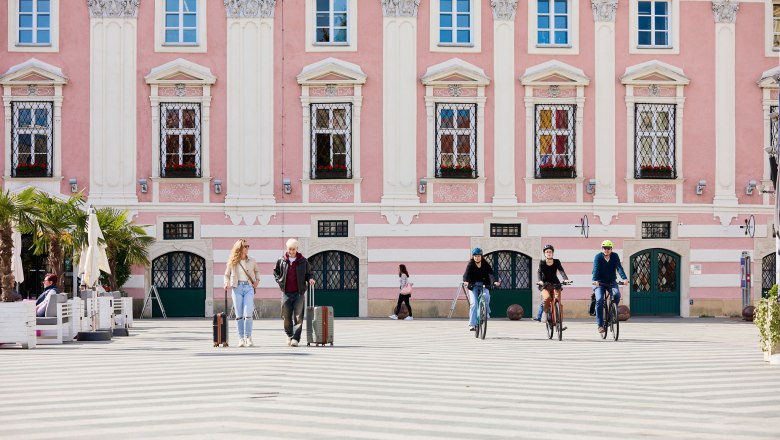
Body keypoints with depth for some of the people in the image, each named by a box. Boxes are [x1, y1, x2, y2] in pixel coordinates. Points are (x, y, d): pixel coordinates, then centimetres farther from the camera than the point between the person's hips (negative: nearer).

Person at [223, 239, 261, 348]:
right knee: (239, 314, 1)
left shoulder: (252, 261, 7)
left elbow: (257, 271, 25)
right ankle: (241, 338, 6)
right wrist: (226, 283, -3)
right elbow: (227, 275, 14)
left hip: (249, 287, 0)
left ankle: (248, 337, -3)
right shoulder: (232, 262, 4)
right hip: (237, 288, 0)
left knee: (248, 313, -11)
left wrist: (257, 280, 9)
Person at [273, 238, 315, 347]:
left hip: (299, 293, -1)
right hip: (286, 293, 2)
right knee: (286, 316, 7)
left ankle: (295, 338, -7)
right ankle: (289, 335, 29)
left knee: (298, 317, -7)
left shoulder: (303, 261, 2)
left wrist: (310, 279, -6)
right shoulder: (281, 261, 5)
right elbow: (275, 272, 22)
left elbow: (308, 273, 14)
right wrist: (279, 281, 9)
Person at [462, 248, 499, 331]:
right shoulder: (470, 265, -6)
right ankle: (472, 324, -13)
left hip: (483, 285, 1)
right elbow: (466, 273, -22)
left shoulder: (485, 264, -4)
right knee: (474, 303, -16)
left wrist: (494, 281, -37)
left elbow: (490, 273, -17)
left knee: (486, 296, -29)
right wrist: (466, 281, -44)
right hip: (473, 285, -1)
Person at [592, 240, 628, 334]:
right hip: (600, 282, -2)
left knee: (617, 294, -28)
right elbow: (596, 269, -23)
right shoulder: (598, 256, -10)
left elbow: (619, 267, -17)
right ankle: (600, 325, -15)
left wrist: (624, 278, -34)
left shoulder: (615, 256, -5)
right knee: (599, 299, -20)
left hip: (612, 281, 2)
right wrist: (595, 280, -41)